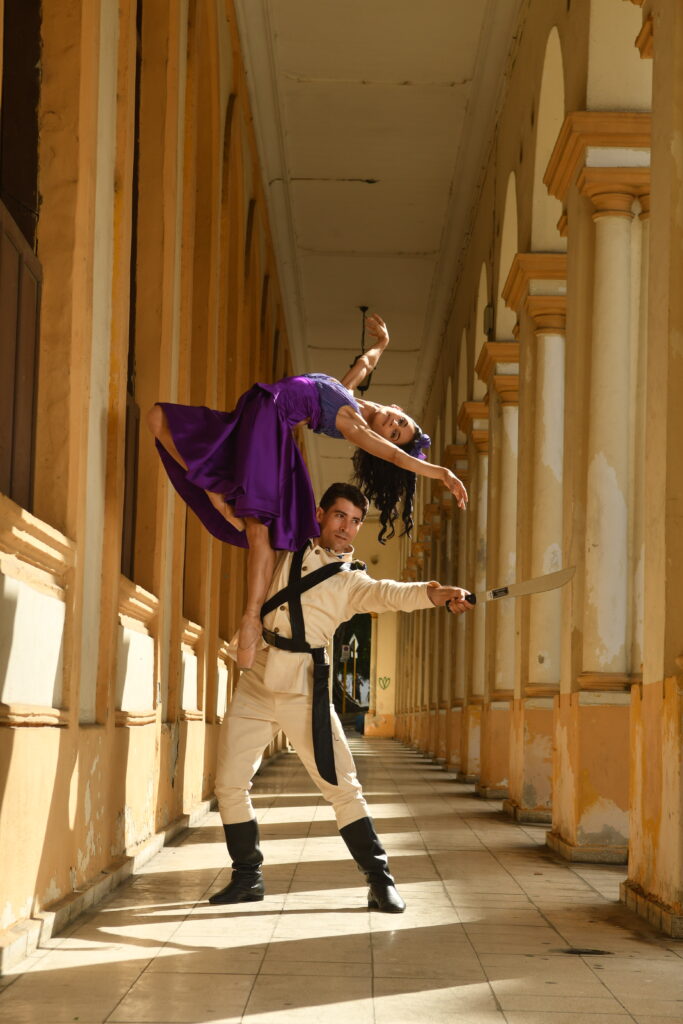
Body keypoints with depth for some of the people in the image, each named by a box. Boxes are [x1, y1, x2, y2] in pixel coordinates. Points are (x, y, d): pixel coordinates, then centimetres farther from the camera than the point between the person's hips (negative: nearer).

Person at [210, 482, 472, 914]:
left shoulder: (352, 581, 3)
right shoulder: (289, 549, 11)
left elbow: (391, 593, -17)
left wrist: (438, 594, -36)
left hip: (304, 689, -3)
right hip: (257, 681, 3)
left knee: (342, 785, -7)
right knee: (230, 783, 2)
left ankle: (380, 880, 1)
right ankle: (248, 876, 19)